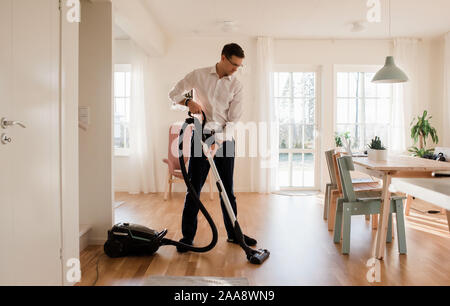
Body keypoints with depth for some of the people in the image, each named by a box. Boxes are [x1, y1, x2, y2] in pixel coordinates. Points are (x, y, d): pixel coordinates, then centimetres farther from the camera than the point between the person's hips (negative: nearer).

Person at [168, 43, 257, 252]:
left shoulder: (236, 86, 2)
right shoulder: (198, 75, 1)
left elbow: (233, 120, -4)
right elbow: (174, 94, 7)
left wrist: (217, 144, -15)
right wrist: (189, 102, -14)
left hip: (224, 140, 1)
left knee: (227, 190, 9)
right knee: (194, 188, 2)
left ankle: (233, 233, 24)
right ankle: (188, 236, 14)